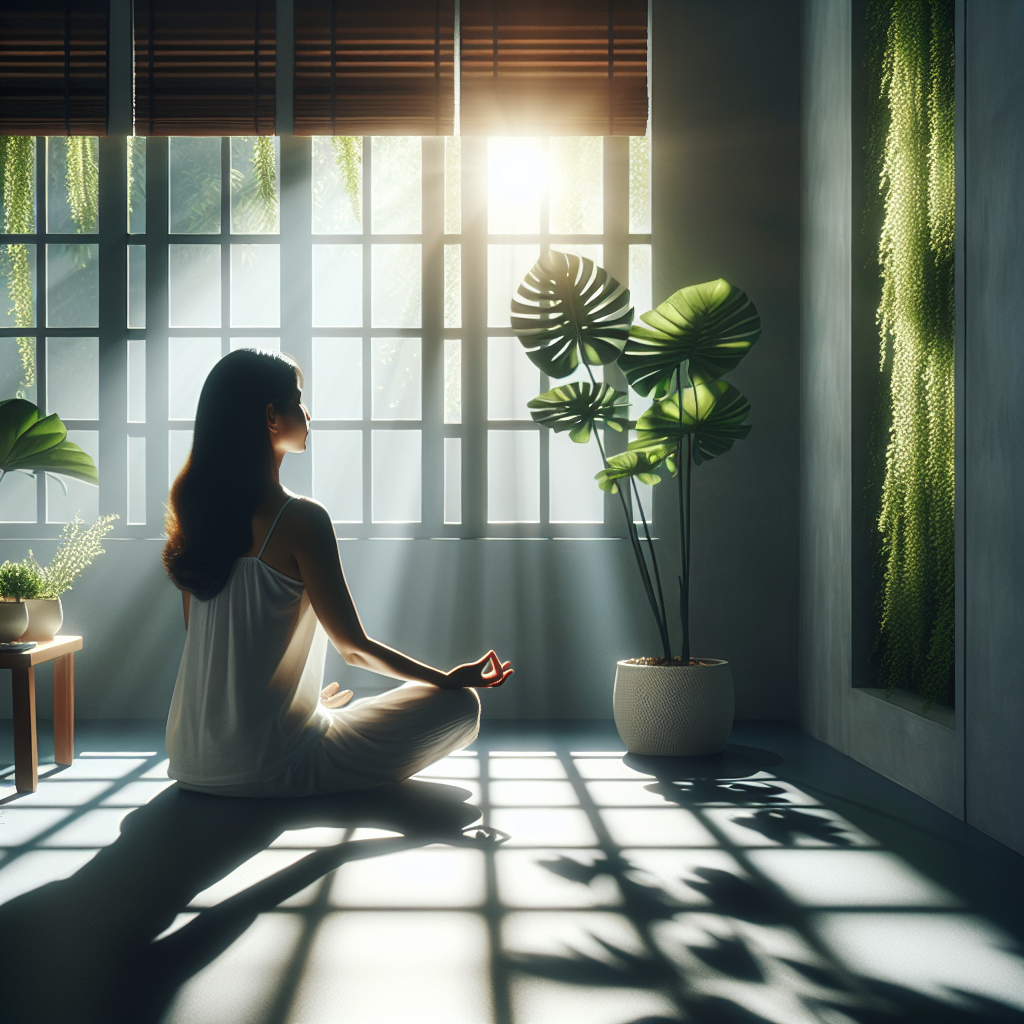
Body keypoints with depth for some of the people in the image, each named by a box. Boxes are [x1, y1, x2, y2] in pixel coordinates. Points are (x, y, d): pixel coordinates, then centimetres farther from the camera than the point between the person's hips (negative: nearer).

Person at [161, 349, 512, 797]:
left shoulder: (195, 509, 3)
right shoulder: (300, 519, -19)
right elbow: (354, 647, -13)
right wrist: (449, 679, 4)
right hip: (267, 767, -8)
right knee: (459, 706, 0)